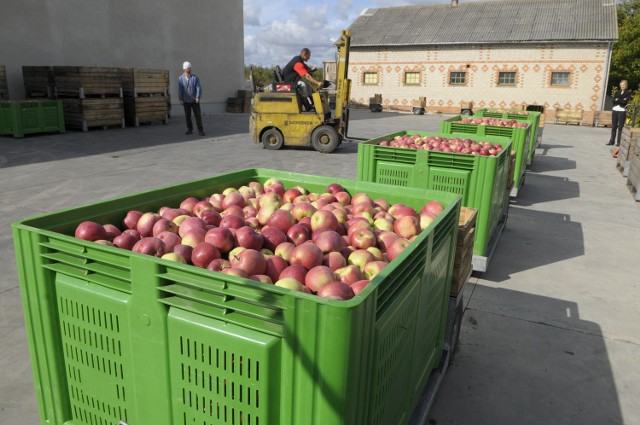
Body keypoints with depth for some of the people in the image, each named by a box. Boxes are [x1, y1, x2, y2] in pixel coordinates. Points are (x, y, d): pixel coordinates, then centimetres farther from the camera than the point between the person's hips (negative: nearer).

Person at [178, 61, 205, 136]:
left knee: (198, 115, -4)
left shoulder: (195, 77, -4)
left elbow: (199, 88, -8)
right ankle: (189, 129, 16)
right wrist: (181, 100, -7)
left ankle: (200, 130, -1)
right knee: (187, 116, 6)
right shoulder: (180, 78, -1)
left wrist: (198, 98, -16)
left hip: (194, 100, -1)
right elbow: (180, 89, -2)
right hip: (186, 101, 1)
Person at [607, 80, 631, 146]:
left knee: (620, 127, -4)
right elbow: (613, 100, 2)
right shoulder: (617, 92, 15)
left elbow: (625, 101, -11)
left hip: (622, 111, -4)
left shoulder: (628, 93, 3)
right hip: (615, 110, 4)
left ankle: (619, 142, -3)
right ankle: (612, 141, 11)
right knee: (613, 126, 6)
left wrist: (617, 100, -3)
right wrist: (621, 100, -10)